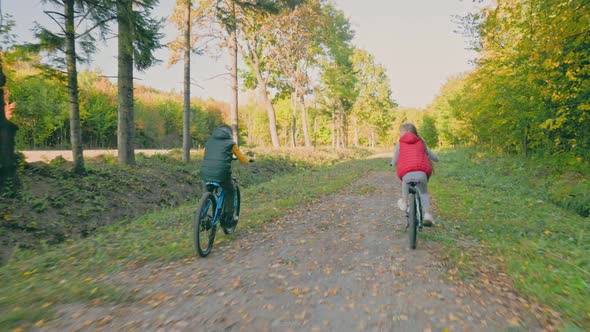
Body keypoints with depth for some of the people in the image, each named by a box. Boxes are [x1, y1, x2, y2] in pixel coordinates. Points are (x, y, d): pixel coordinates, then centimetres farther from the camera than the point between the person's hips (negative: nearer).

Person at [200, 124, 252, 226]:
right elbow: (242, 159, 15)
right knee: (230, 191, 23)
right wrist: (249, 160, 38)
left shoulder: (209, 141, 19)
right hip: (221, 174, -4)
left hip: (205, 173, 4)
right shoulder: (230, 143, 7)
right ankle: (229, 217, 25)